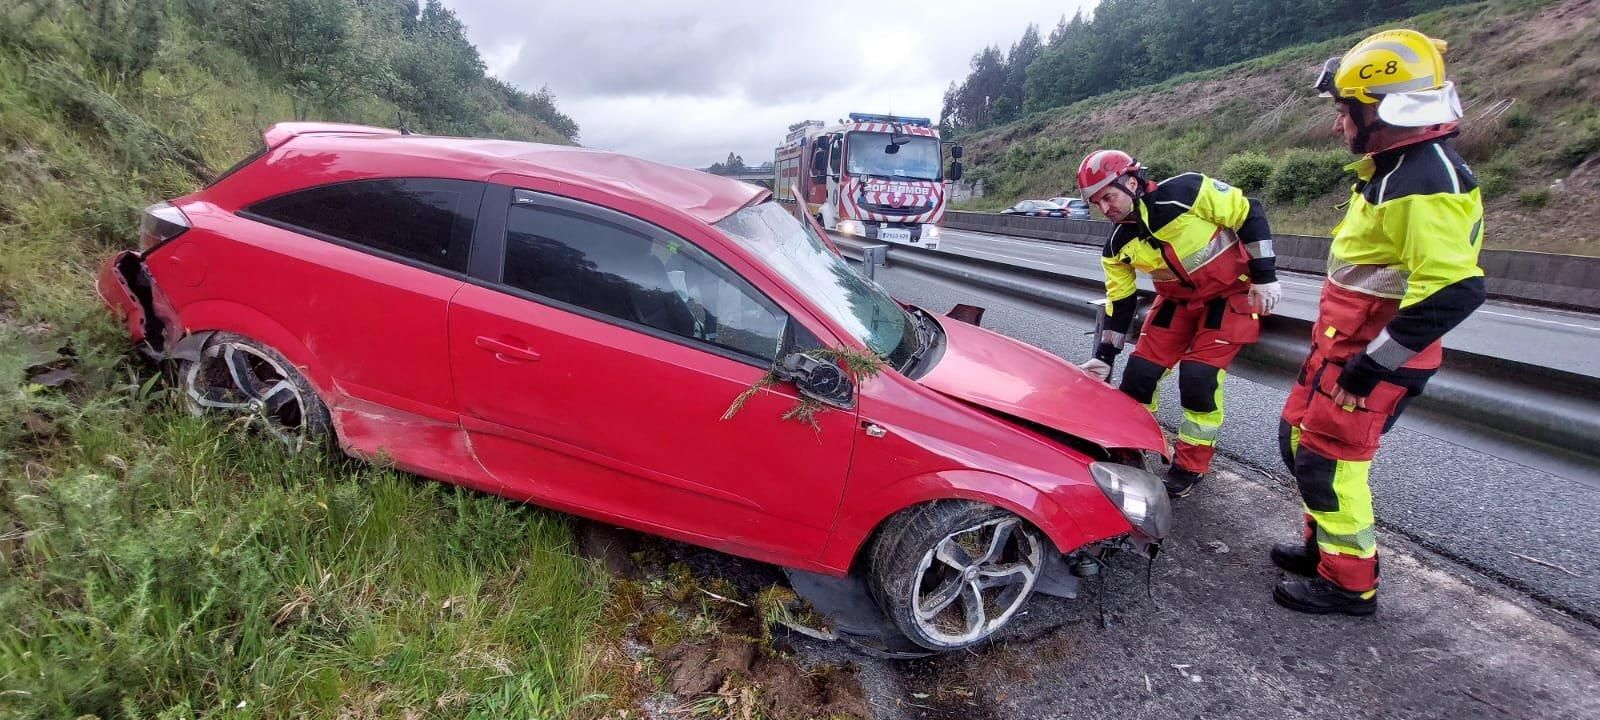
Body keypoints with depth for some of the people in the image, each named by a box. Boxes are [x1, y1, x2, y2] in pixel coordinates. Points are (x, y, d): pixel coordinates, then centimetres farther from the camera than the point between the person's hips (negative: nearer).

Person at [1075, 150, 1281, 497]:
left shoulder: (1186, 192, -26)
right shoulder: (1118, 244, -9)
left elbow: (1249, 214, -16)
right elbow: (1119, 302, -1)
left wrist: (1264, 277, -15)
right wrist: (1104, 357, -4)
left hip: (1232, 293, -5)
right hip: (1178, 300, 5)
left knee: (1198, 376, -15)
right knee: (1140, 370, -3)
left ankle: (1191, 466, 4)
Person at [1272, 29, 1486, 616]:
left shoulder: (1427, 179, -21)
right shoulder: (1393, 167, 12)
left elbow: (1453, 291, -29)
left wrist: (1373, 363, -24)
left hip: (1373, 356, -10)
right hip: (1341, 345, 10)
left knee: (1326, 462, -2)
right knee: (1299, 439, 18)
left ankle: (1348, 583, 14)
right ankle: (1324, 544, 34)